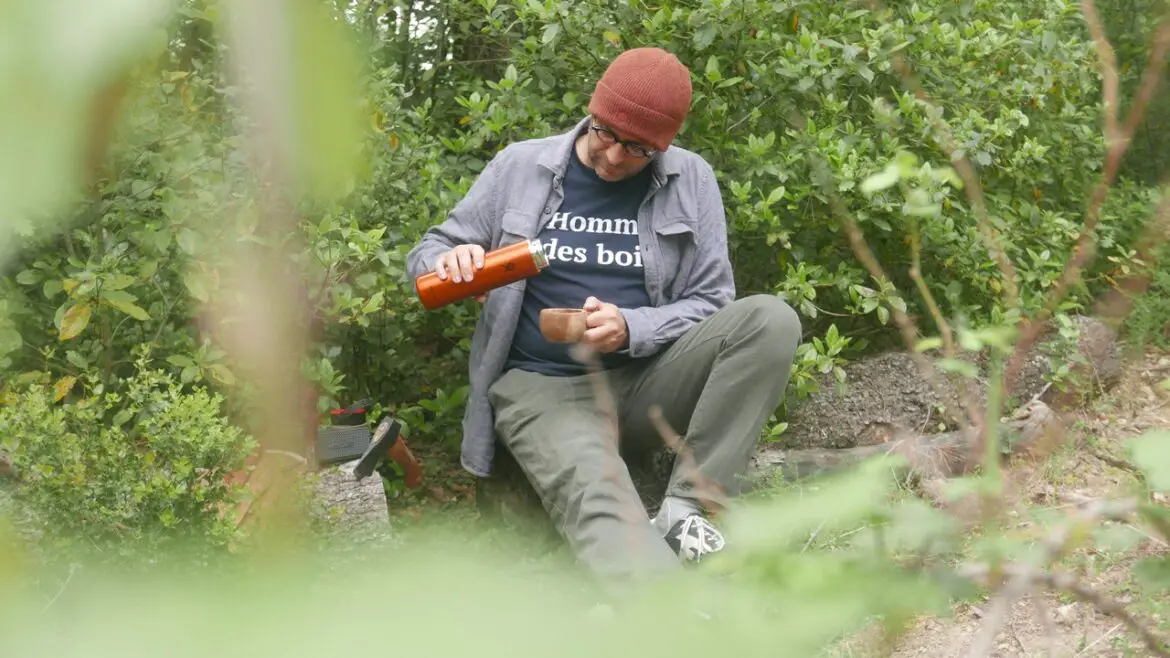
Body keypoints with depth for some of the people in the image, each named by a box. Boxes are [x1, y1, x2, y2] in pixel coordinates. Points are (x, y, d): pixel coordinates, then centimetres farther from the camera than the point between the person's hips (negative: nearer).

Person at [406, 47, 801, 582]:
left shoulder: (691, 180, 4)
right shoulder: (520, 166, 3)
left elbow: (710, 302, 3)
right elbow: (427, 252, 9)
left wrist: (631, 329, -17)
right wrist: (447, 263, -17)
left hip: (646, 381, 2)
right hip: (543, 385, -2)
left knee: (770, 318, -24)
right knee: (594, 497, -36)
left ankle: (686, 509, -24)